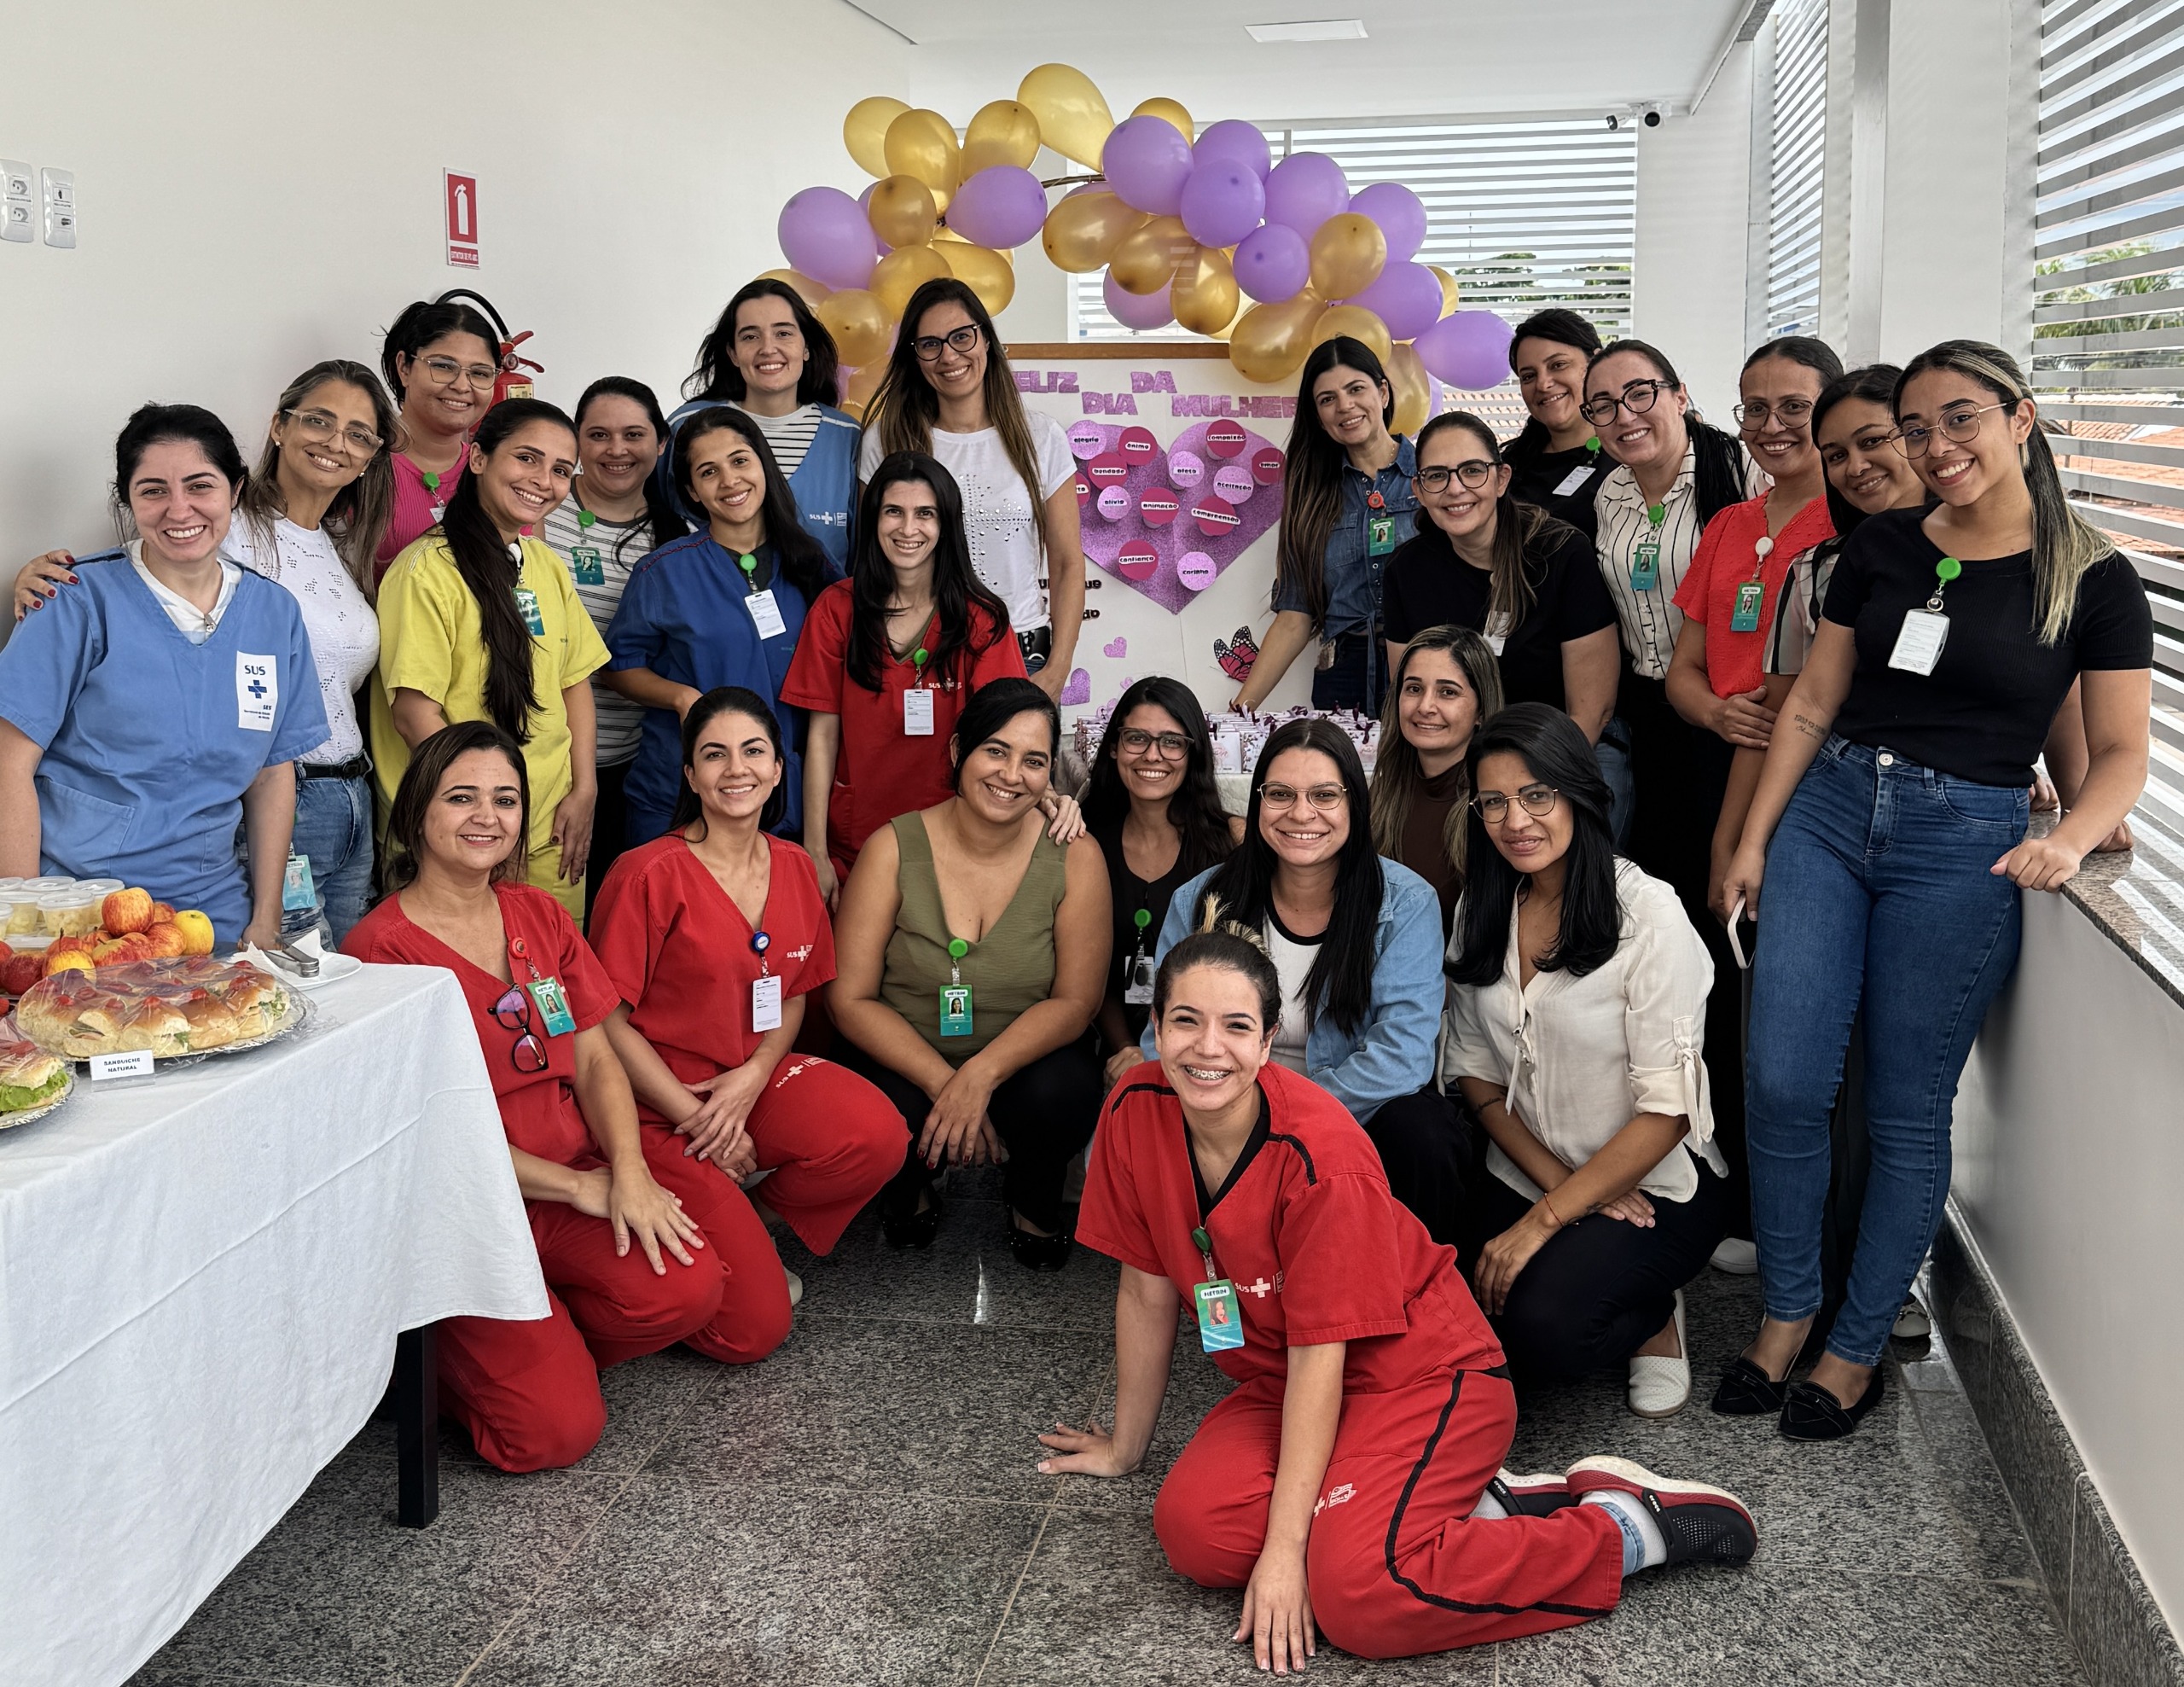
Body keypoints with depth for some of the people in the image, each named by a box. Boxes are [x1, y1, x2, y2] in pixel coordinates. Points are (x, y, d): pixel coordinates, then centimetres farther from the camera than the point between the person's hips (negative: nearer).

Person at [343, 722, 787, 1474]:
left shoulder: (540, 915, 12)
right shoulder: (380, 947, -9)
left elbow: (595, 1060, 6)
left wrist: (628, 1171, -14)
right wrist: (579, 1188, -14)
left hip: (592, 1151, 7)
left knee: (756, 1323, -5)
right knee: (557, 1428, -26)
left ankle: (537, 1337, 13)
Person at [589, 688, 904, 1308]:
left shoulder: (794, 868, 4)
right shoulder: (650, 876, -14)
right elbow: (609, 1022, -12)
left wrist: (753, 1077, -8)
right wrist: (697, 1118, -14)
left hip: (753, 1080, 6)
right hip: (660, 1105, -6)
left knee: (878, 1135, -25)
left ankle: (749, 1212, 2)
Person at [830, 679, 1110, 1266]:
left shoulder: (1075, 857, -8)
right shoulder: (895, 848, -10)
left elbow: (1075, 1000, -10)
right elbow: (851, 998, -10)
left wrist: (980, 1076, -26)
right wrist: (942, 1083, -23)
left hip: (1023, 1058, 1)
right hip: (902, 1059, 0)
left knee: (1064, 1096, -32)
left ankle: (1033, 1200, 6)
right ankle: (909, 1190, 10)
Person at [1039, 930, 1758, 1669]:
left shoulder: (1319, 1156, -26)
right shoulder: (1134, 1114, -10)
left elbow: (1319, 1353, -23)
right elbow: (1148, 1290, 2)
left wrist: (1284, 1550, -24)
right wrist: (1125, 1447, 12)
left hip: (1421, 1377, -6)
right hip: (1280, 1385, 7)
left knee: (1357, 1595, -28)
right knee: (1194, 1533, -21)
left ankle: (1630, 1526, -8)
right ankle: (1471, 1505, -2)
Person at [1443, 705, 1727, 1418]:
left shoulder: (1649, 916, -16)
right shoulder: (1481, 911, 2)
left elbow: (1666, 1112, -17)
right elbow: (1475, 1071, 5)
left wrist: (1543, 1222, -18)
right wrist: (1553, 1181, -11)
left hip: (1653, 1186, -5)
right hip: (1523, 1174, 5)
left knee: (1543, 1327, -30)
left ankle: (1655, 1320, 5)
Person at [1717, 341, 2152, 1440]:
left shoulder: (2093, 579, -1)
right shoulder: (1880, 548, 8)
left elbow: (2120, 752, 0)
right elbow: (1813, 704, 10)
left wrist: (2070, 840, -19)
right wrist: (1754, 839, 7)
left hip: (1963, 846, -3)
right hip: (1827, 813, 3)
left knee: (1905, 1113, 4)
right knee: (1780, 1080, -4)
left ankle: (1858, 1348, 19)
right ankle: (1785, 1315, 15)